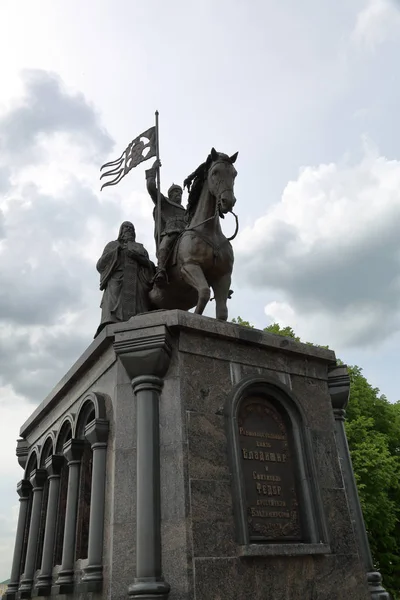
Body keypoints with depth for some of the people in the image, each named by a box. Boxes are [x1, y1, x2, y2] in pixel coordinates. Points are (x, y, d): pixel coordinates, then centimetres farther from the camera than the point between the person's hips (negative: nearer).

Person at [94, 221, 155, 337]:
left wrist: (138, 257, -4)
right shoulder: (112, 245, 25)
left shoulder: (141, 248, 30)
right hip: (116, 284, -2)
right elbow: (100, 265, 11)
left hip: (137, 287, 2)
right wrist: (116, 250, 0)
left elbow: (150, 266, 15)